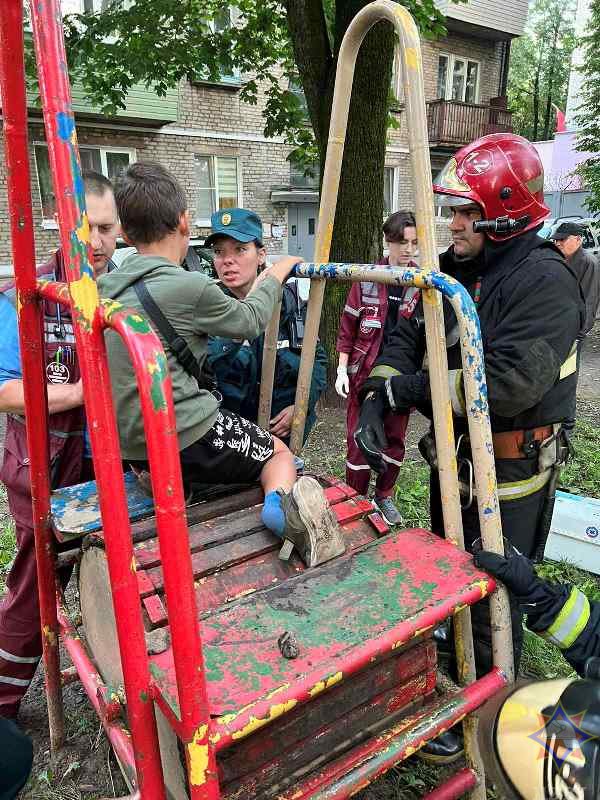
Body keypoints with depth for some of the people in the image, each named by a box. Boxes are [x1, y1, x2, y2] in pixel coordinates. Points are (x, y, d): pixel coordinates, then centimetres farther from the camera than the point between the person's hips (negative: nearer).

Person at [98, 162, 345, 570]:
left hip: (133, 446, 8)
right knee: (279, 453, 14)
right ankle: (281, 501, -16)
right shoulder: (189, 287, -17)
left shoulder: (110, 288, 5)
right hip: (188, 438, -7)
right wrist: (275, 276, 17)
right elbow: (251, 322, 0)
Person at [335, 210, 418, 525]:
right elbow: (347, 328, 2)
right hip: (365, 373, -1)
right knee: (359, 440, 3)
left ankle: (384, 497, 32)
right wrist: (342, 369, -3)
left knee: (395, 440, 12)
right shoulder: (366, 279, -3)